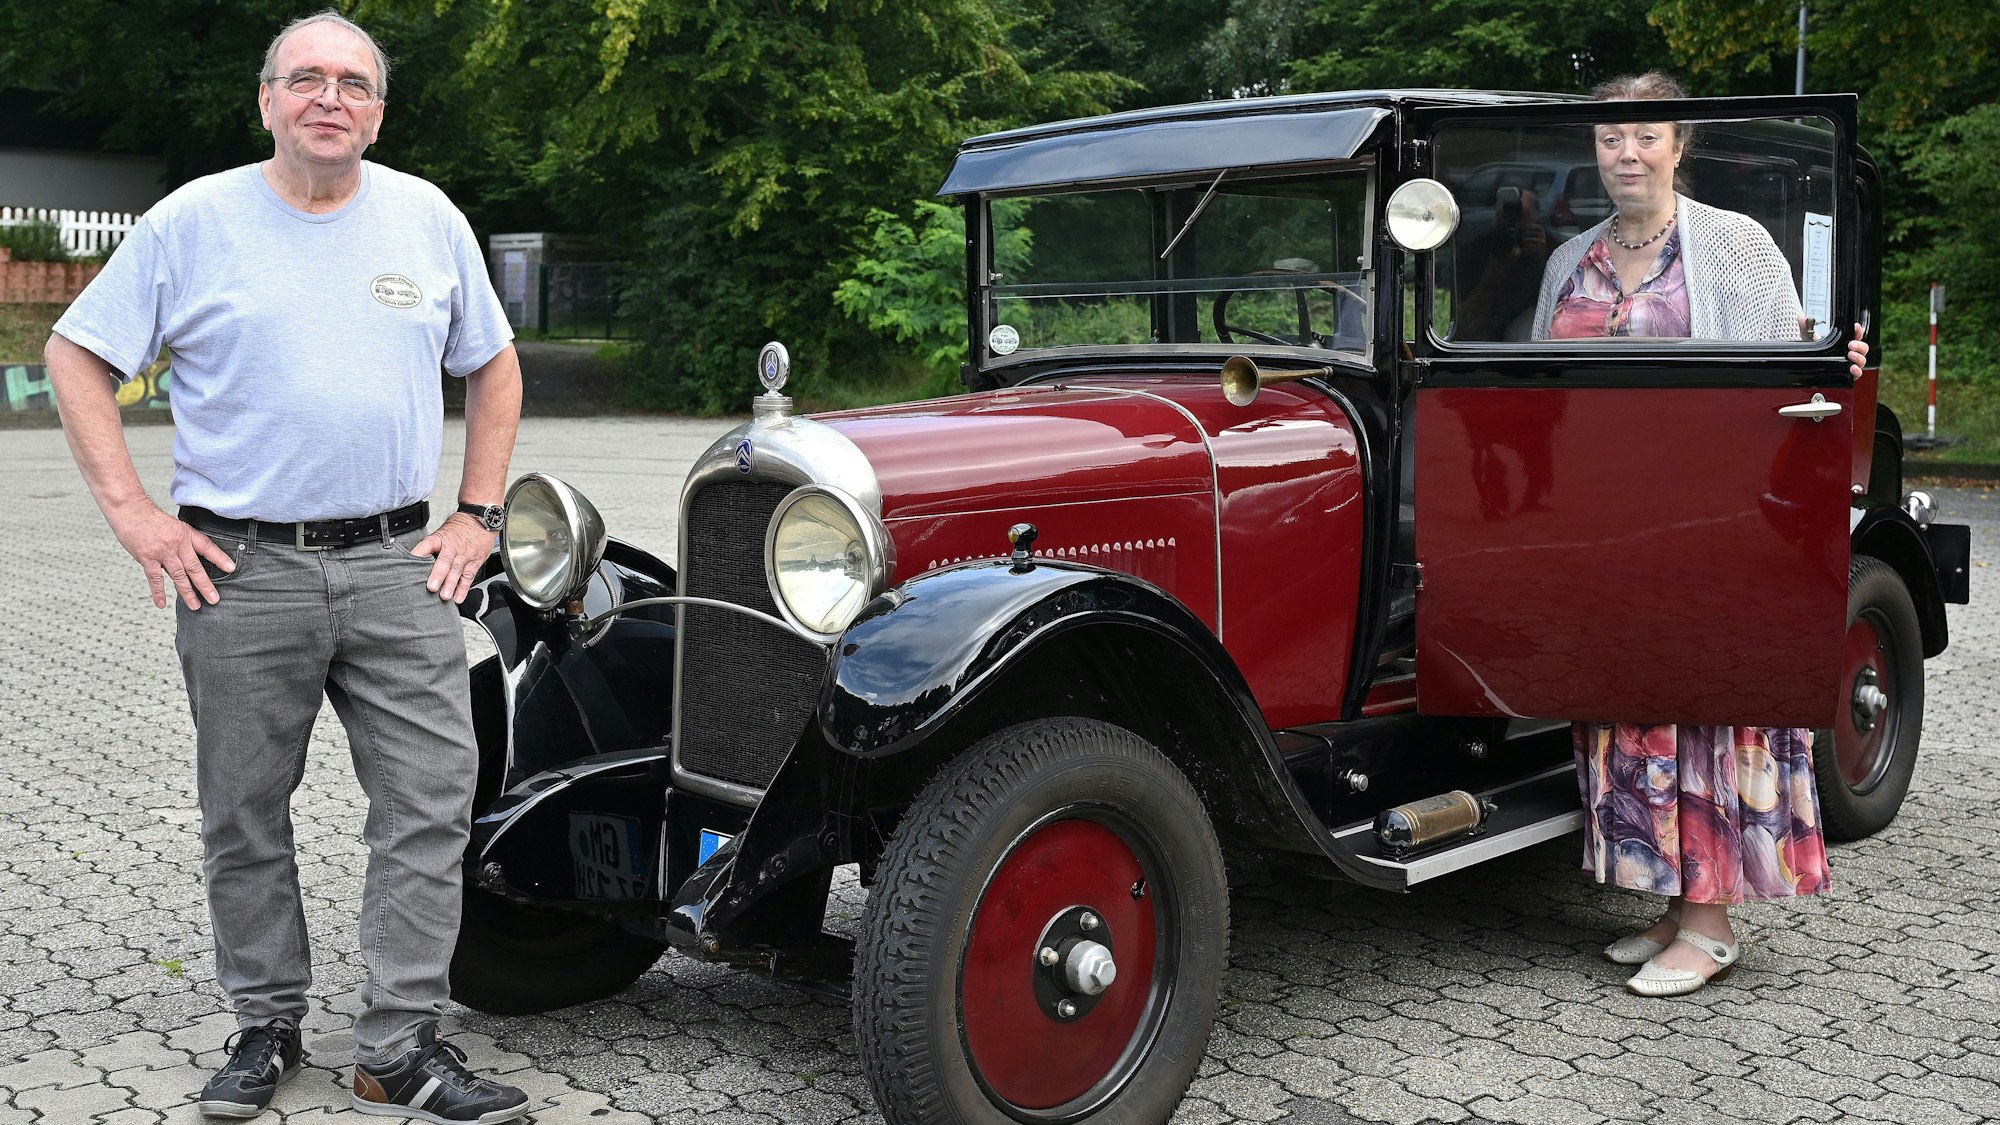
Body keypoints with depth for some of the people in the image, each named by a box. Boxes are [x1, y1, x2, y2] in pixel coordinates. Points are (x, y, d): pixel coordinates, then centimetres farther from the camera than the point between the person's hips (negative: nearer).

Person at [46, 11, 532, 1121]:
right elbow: (75, 357, 5)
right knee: (245, 817, 8)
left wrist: (477, 515, 8)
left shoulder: (429, 217, 9)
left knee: (432, 799, -3)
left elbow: (494, 366, 17)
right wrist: (132, 513, -5)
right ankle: (266, 1025, 26)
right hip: (242, 570, -1)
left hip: (398, 566, 2)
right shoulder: (192, 221, 1)